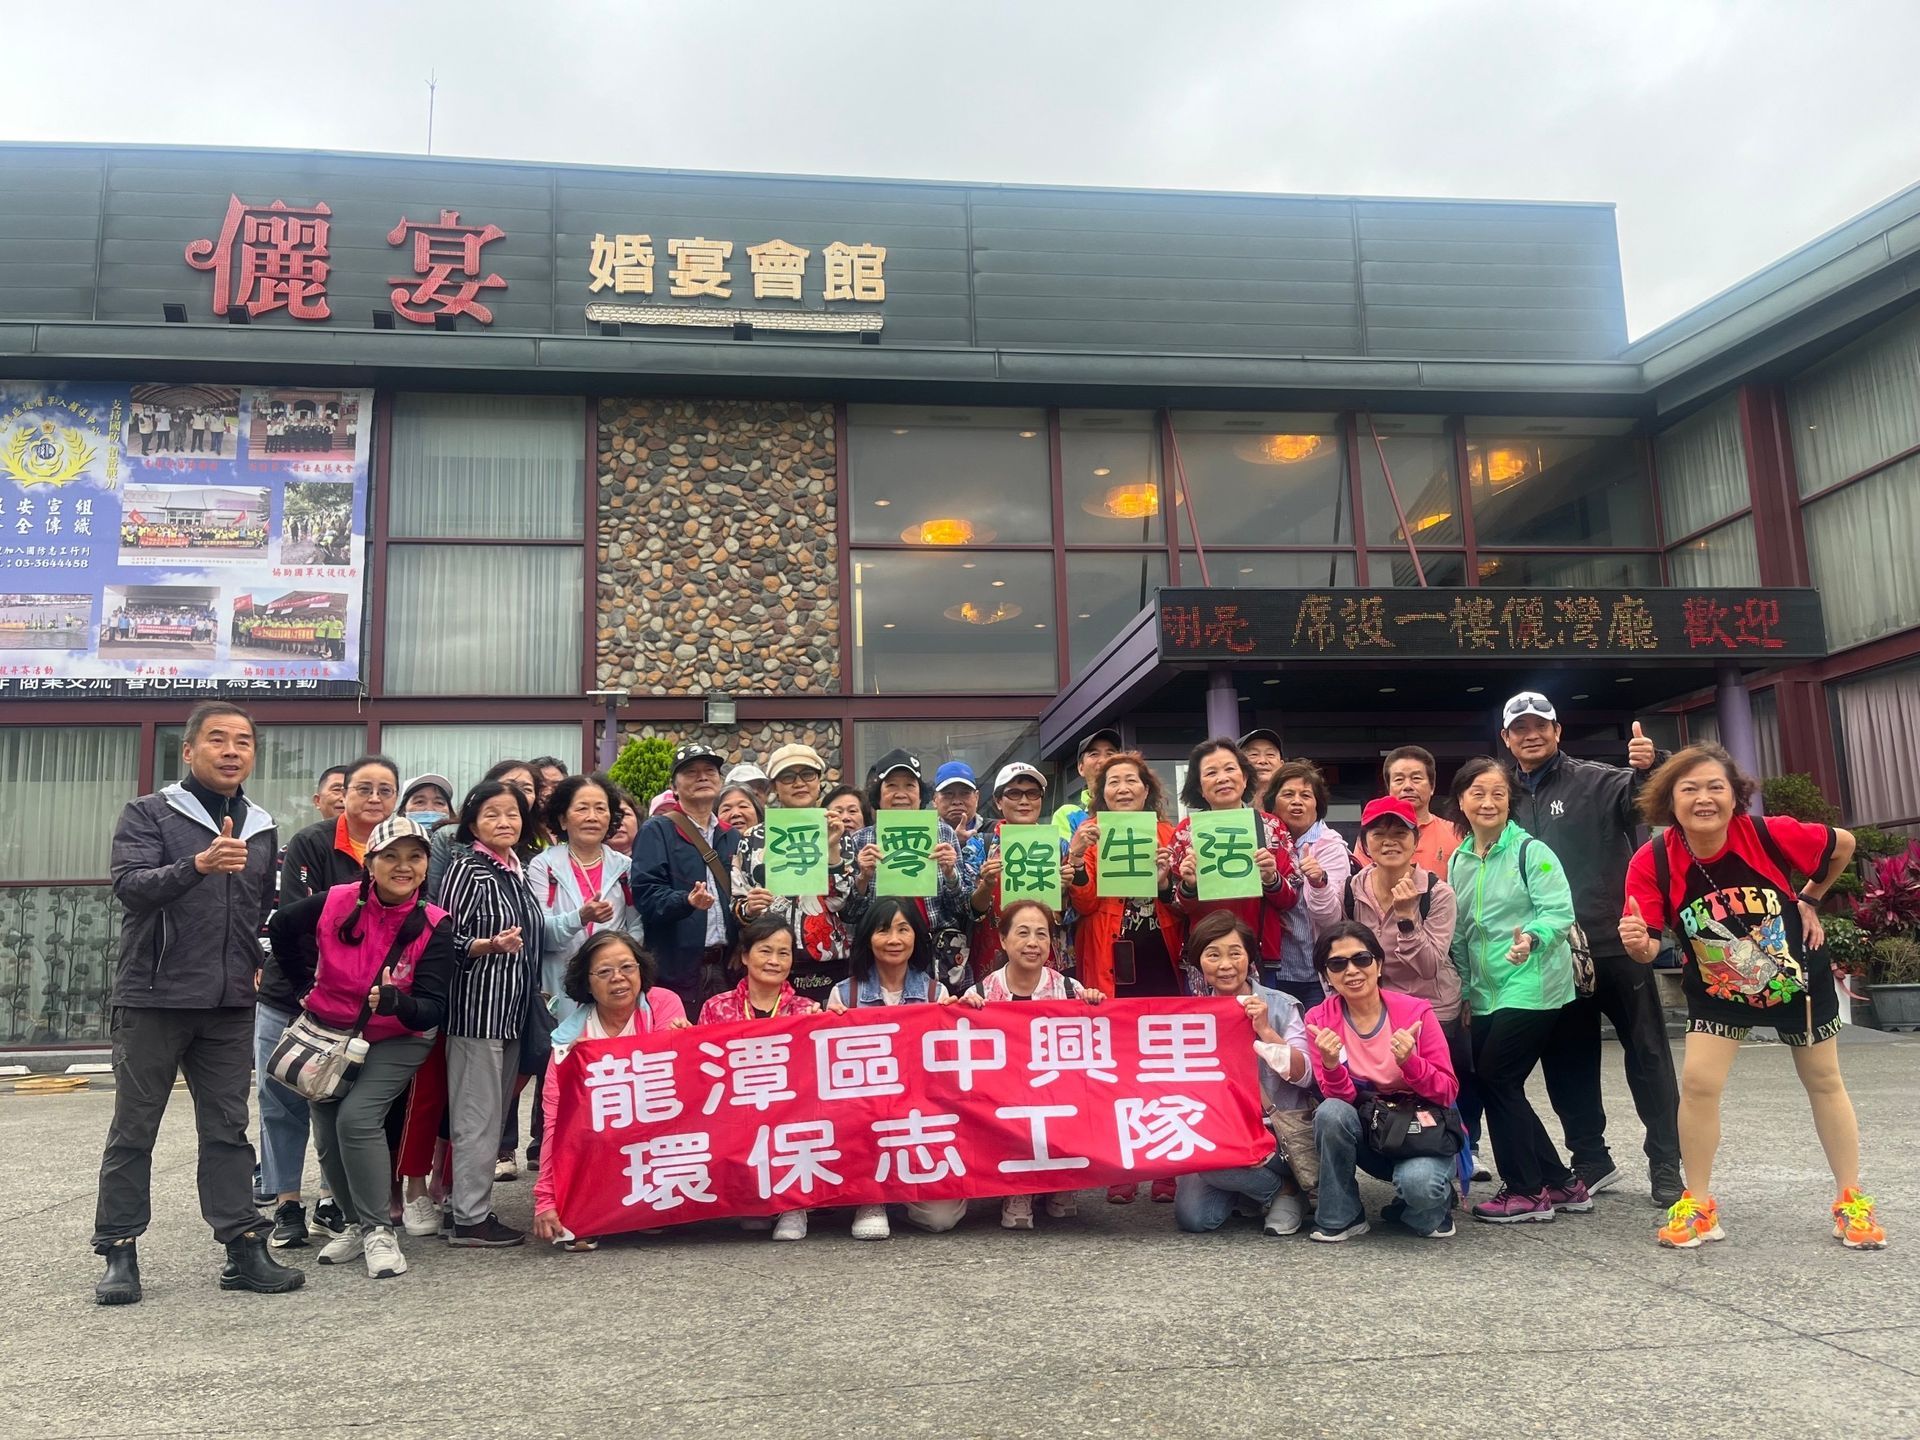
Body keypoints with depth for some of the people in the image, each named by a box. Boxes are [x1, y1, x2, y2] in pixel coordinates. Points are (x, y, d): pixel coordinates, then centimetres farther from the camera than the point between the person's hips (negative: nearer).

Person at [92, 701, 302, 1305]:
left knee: (228, 1129, 7)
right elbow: (130, 885, -19)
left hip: (230, 1005, 4)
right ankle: (119, 1251, 14)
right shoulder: (148, 814, -2)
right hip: (153, 999, -4)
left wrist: (254, 966, 11)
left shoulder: (262, 828, 12)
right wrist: (198, 864, -34)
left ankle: (245, 1248, 9)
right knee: (134, 1130, 5)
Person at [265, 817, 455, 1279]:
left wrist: (395, 1003, -45)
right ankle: (356, 1221, 28)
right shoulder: (336, 903, -17)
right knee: (328, 1138, 5)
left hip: (396, 1041, -3)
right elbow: (281, 926, 5)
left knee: (357, 1116, -23)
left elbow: (432, 1011, -24)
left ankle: (379, 1230, -9)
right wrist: (305, 986, 6)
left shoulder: (433, 926, -21)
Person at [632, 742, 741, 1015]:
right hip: (678, 968, -5)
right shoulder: (656, 832, -1)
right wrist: (686, 901, -28)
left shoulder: (732, 838, 18)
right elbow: (646, 894, -12)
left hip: (726, 965, 5)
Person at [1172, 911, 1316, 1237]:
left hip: (1279, 1132, -3)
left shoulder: (1280, 1006, -3)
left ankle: (1284, 1191, -1)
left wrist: (1265, 1031, -24)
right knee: (1192, 1217, -19)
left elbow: (1304, 1076, -11)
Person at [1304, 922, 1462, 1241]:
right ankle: (1340, 1217, -9)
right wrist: (1331, 1065, -32)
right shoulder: (1320, 1020, -8)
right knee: (1330, 1112, -29)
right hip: (1366, 1139, 3)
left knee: (1418, 1182, -34)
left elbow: (1448, 1093, -11)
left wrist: (1409, 1063, -29)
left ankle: (1438, 1200, 4)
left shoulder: (1415, 1012, -13)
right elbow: (1340, 1098, -11)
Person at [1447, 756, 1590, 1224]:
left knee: (1494, 1078, -9)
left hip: (1532, 988, -7)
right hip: (1486, 993, 7)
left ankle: (1526, 1190, 6)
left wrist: (1532, 937, -36)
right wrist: (1464, 988, 15)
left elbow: (1559, 912, -18)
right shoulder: (1458, 862, 10)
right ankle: (1561, 1184, 21)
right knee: (1499, 1085, 7)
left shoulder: (1531, 851, -9)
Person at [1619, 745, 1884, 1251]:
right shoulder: (1653, 861, -25)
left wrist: (1809, 902, -3)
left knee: (1824, 1082, 14)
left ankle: (1851, 1201, 31)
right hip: (1717, 990, 0)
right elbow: (1649, 946, -25)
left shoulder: (1769, 834, -28)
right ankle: (1698, 1205, 5)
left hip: (1799, 974, 0)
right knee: (1697, 1081, -11)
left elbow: (1843, 844, -7)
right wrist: (1637, 943, -47)